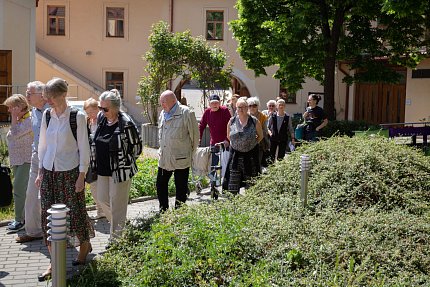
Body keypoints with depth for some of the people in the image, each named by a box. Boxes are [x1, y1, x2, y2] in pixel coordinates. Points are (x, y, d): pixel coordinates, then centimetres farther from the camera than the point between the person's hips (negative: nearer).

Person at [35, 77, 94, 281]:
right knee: (49, 215, 4)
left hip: (70, 172, -4)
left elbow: (84, 148, -7)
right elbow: (42, 145, 12)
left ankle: (85, 245, 33)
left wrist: (81, 176, -9)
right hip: (49, 171, 5)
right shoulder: (47, 115, 4)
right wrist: (40, 172, 10)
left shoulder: (77, 117, -10)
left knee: (75, 211, 4)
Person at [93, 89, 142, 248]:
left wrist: (124, 162, -4)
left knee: (117, 204, 1)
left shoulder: (126, 124, -18)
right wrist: (98, 161, 15)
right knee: (102, 199, 15)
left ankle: (115, 238, 14)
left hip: (120, 170, -7)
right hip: (102, 169, 8)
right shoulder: (101, 118, 3)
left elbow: (137, 146, -9)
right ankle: (119, 226, 37)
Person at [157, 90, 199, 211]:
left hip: (180, 158, -7)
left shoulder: (186, 113, -11)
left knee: (181, 188, 4)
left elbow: (194, 134, -6)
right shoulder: (163, 114, 11)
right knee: (160, 184, 11)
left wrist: (190, 153, 0)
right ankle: (163, 211, 25)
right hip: (164, 158, 7)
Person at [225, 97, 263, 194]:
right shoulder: (232, 121, 3)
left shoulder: (254, 121, -2)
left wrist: (251, 144, 7)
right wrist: (236, 144, 12)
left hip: (250, 154, -1)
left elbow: (260, 136, 11)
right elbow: (228, 136, 17)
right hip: (235, 155, 1)